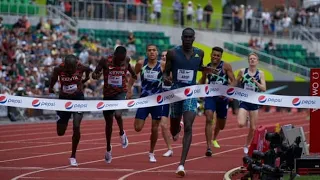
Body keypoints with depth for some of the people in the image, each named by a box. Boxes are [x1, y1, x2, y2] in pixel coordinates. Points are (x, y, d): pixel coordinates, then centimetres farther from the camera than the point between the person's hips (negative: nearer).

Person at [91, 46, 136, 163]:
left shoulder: (126, 60, -8)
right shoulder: (105, 61, -15)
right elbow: (94, 74, -13)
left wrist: (133, 74, 24)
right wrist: (96, 75, -34)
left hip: (121, 93, -1)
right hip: (108, 94, 1)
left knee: (118, 114, -29)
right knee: (109, 122, 10)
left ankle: (122, 133, 2)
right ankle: (108, 148, 30)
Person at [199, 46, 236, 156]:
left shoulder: (226, 66, -4)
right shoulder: (206, 67, 4)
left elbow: (233, 81, -8)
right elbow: (202, 81, 19)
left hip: (222, 97, 0)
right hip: (210, 96, 0)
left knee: (221, 124, 15)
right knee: (209, 119, -23)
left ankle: (214, 139, 52)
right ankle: (209, 147, -26)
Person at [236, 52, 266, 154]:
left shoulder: (260, 73, 1)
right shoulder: (242, 71, 0)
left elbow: (264, 89, -5)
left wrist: (256, 82, -20)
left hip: (254, 102, 1)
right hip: (244, 101, -1)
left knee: (253, 128, 6)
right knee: (241, 124, -23)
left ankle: (246, 146, 25)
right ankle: (245, 119, 12)